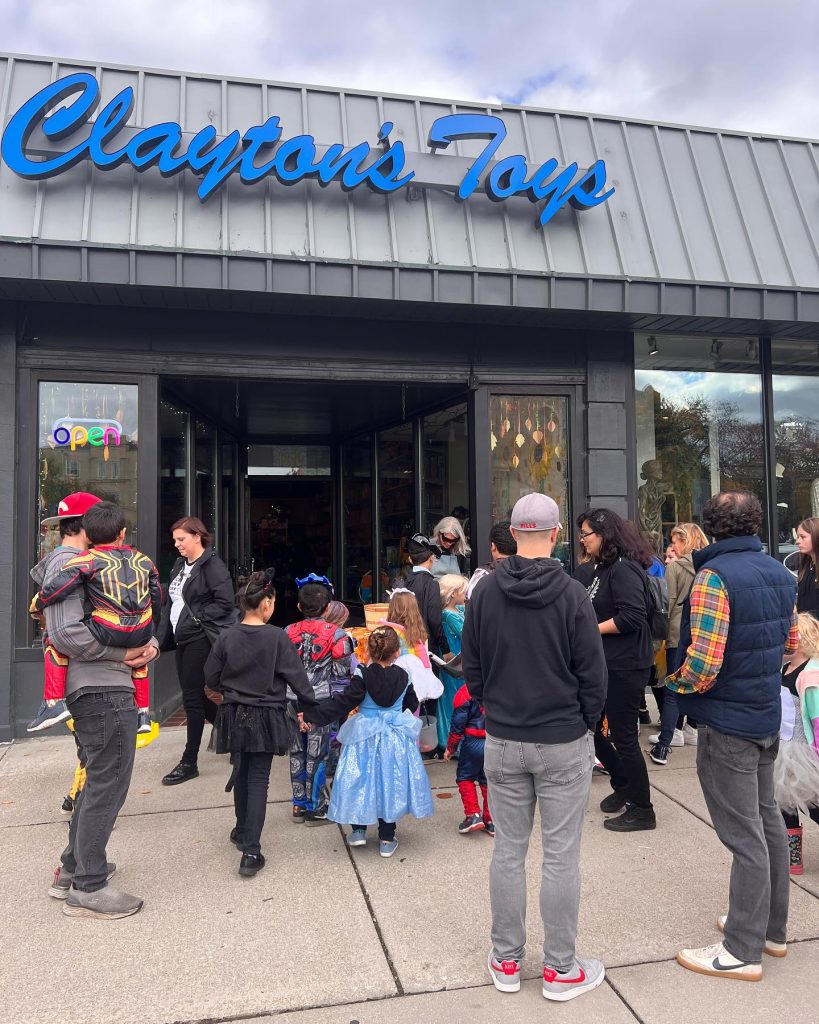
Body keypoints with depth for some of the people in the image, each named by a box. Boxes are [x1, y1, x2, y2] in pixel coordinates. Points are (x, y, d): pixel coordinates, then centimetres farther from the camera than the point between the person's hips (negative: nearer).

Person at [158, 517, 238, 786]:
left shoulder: (212, 565, -12)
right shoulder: (180, 565, 14)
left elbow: (225, 602, -18)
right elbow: (171, 602, 17)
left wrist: (196, 618, -16)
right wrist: (164, 634, 7)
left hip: (200, 639, -9)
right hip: (183, 639, 9)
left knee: (193, 698, -3)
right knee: (199, 696, 14)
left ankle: (189, 762, 8)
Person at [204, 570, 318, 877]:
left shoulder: (226, 637, -6)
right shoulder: (277, 637, -14)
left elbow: (211, 677, 1)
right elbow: (296, 675, -10)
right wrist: (310, 705, 2)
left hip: (234, 716, 3)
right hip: (265, 717, -3)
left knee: (241, 775, 21)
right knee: (258, 780, 3)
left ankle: (242, 832, 38)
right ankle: (251, 851, -2)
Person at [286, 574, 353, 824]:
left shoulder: (289, 633, 1)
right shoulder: (336, 634, -10)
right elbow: (342, 672, -9)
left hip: (295, 700, 4)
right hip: (322, 701, -4)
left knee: (297, 752, 15)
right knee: (317, 754, 4)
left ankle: (299, 805, 25)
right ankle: (315, 808, 14)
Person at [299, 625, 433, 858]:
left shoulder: (363, 676, -14)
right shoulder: (403, 677, -6)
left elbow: (343, 703, -17)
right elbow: (412, 705, 9)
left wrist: (313, 717, -14)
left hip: (365, 736, -2)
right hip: (395, 738, 2)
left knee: (359, 780, 15)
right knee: (390, 782, 10)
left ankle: (358, 830, 22)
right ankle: (387, 839, 16)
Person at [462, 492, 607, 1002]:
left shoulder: (485, 592, -4)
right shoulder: (572, 594, -14)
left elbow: (472, 669, 3)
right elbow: (594, 675, -8)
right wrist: (585, 727, 7)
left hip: (502, 742, 3)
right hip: (564, 742, -3)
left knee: (508, 851, 14)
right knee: (561, 856, 8)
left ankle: (507, 961, 27)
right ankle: (561, 969, 22)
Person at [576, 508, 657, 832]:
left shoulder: (624, 568, -17)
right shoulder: (599, 569, 11)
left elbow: (632, 617, -26)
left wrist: (591, 630, -18)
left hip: (625, 666, -9)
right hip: (603, 664, 9)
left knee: (623, 735, 1)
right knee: (598, 728, 16)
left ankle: (642, 810, 17)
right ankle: (622, 785, 37)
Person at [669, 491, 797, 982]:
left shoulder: (715, 575, -21)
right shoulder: (780, 573, 5)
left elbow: (703, 663, -26)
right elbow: (792, 641, 15)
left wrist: (680, 682, -7)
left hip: (728, 721, -8)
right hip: (768, 713, 9)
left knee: (744, 835, 0)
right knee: (768, 818, 19)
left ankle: (743, 951, 12)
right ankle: (773, 928, 33)